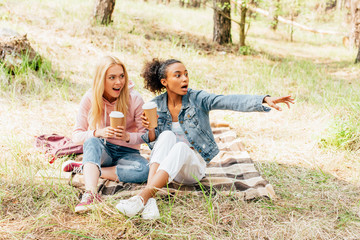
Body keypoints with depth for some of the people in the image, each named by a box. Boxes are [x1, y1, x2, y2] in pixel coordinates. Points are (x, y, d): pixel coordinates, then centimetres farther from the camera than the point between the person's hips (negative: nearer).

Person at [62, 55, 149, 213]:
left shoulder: (134, 99, -12)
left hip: (126, 152, 0)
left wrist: (128, 136, -29)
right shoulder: (90, 99, -10)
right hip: (100, 150, 0)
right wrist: (98, 133, -31)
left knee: (143, 170, -32)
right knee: (92, 142, -35)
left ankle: (85, 169, -21)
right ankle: (91, 194, -53)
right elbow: (76, 136, -10)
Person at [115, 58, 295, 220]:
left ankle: (143, 197, -48)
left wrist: (265, 99, -37)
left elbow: (231, 102, -22)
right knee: (167, 136, -29)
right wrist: (149, 130, -18)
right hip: (164, 167, 2)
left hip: (193, 165, -1)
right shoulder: (156, 106, 0)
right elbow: (155, 144, 4)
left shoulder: (197, 99, -7)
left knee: (181, 147, -34)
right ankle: (150, 202, -45)